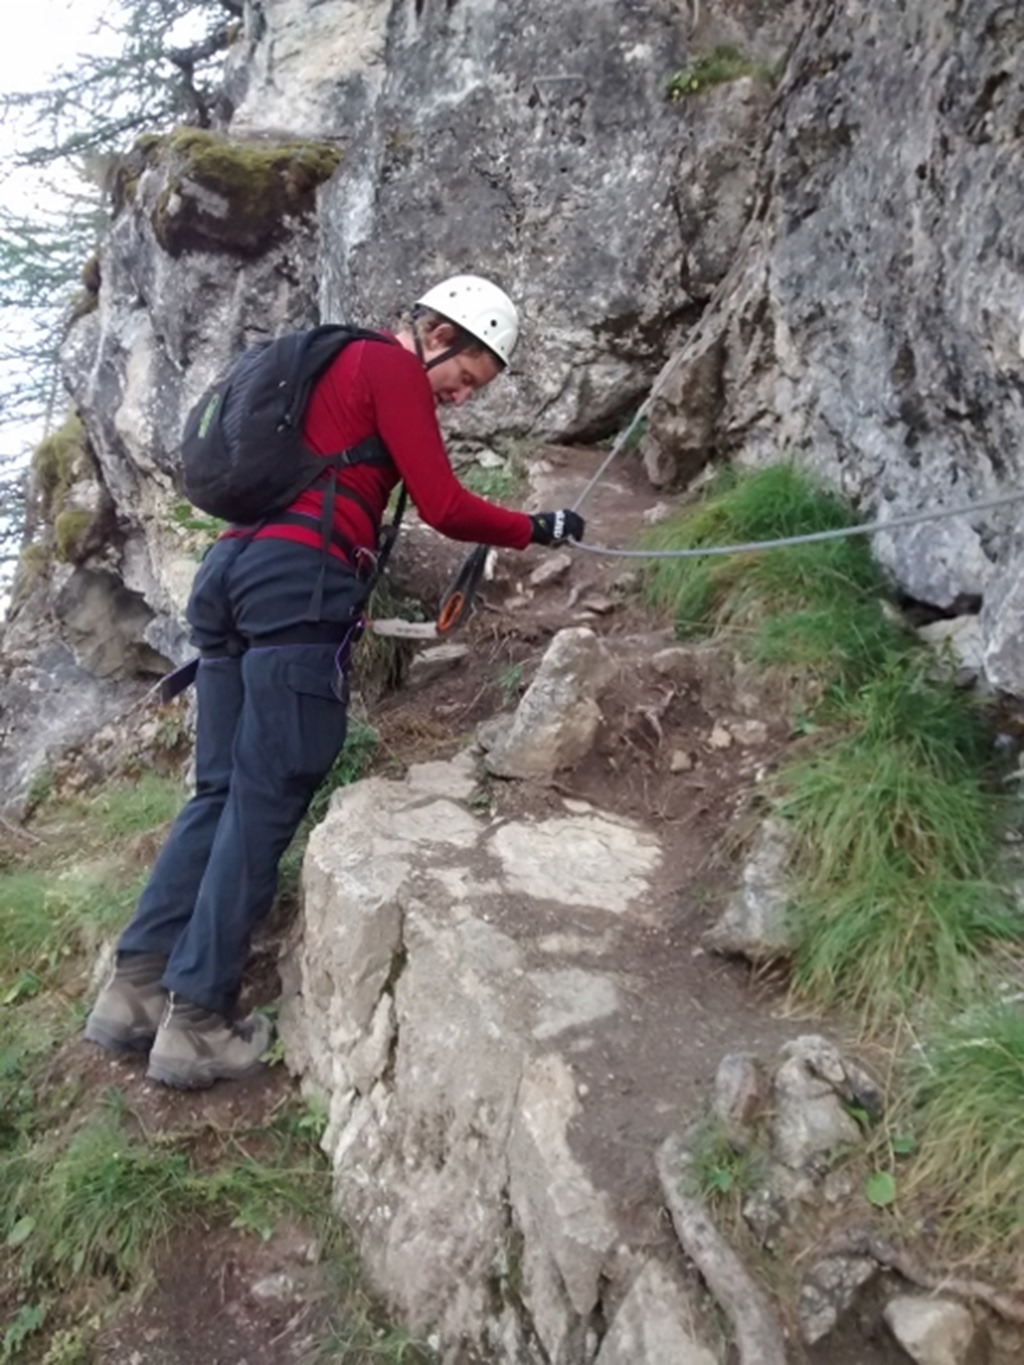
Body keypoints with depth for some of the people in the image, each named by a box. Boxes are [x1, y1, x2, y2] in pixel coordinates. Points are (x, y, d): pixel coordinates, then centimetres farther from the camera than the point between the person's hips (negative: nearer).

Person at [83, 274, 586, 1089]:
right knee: (267, 801, -7)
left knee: (221, 791, 8)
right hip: (298, 579, -9)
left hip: (229, 566, 9)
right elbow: (444, 507, -4)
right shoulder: (393, 367, 2)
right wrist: (537, 530, 9)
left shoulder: (336, 364, 30)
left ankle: (135, 988, 7)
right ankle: (195, 1022, -4)